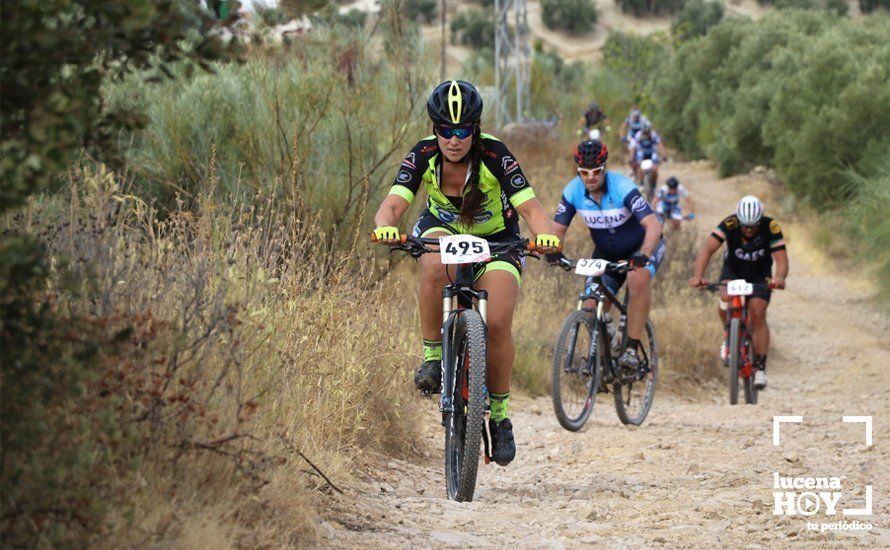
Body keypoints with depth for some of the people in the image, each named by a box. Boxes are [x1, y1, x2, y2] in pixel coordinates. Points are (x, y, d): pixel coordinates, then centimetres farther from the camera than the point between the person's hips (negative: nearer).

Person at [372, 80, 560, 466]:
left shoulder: (495, 156, -26)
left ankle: (499, 414, -1)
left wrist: (545, 234, -55)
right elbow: (392, 204, -31)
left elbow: (530, 207, -33)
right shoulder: (423, 156, -21)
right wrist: (386, 227, -54)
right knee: (435, 265, -37)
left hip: (496, 239, -1)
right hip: (443, 229, 1)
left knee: (497, 323, -21)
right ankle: (432, 357, -20)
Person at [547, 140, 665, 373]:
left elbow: (653, 224, -38)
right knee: (593, 306, -11)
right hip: (606, 253, 5)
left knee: (638, 278, -35)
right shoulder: (573, 191, -16)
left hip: (642, 247, -5)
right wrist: (554, 250, -33)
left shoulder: (623, 188, -30)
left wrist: (643, 256, -54)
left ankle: (632, 349, -30)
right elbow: (558, 228, -10)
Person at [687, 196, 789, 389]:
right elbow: (708, 248, -38)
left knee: (758, 314, -16)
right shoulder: (729, 225, -29)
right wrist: (697, 276, -53)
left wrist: (779, 277, -56)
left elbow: (781, 259, -33)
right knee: (726, 298, -29)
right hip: (733, 269, 0)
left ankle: (760, 367, -8)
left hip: (760, 274, 0)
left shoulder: (770, 227, -28)